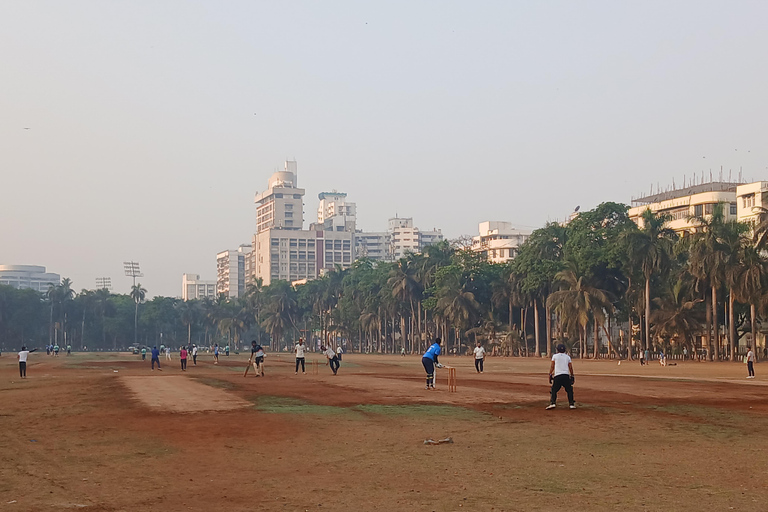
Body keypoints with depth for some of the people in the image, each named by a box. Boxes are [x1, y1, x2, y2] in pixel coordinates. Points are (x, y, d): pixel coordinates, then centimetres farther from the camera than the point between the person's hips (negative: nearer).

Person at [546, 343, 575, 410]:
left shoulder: (555, 356, 10)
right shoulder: (568, 357, 15)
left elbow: (552, 366, 6)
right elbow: (570, 367, 13)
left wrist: (550, 374, 10)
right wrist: (572, 376, 20)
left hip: (557, 375, -1)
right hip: (566, 376, 2)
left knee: (554, 390, 5)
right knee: (569, 390, 12)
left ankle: (552, 403, -10)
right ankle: (571, 404, 7)